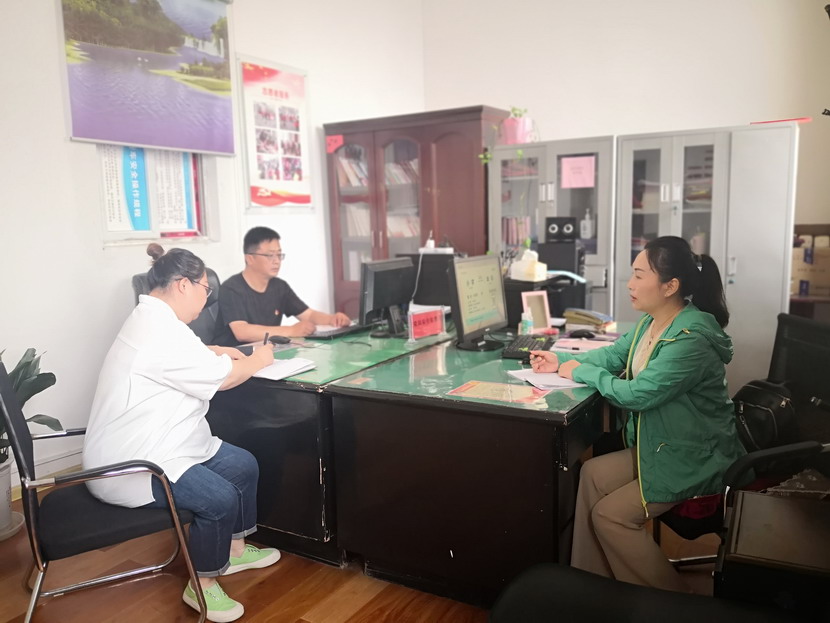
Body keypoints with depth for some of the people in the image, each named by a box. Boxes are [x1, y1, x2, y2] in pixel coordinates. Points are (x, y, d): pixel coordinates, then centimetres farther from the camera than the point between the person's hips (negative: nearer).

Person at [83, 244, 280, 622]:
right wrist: (257, 360, -1)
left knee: (244, 465, 8)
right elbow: (222, 378, -19)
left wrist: (212, 352, 15)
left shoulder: (152, 320, 10)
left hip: (157, 445, 11)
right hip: (128, 464, -11)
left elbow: (183, 361, 31)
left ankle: (234, 549, 27)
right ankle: (202, 586, -1)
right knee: (219, 498, -24)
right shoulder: (161, 332, -26)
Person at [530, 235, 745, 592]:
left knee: (610, 515, -10)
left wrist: (581, 372, -15)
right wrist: (561, 360, 0)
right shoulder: (651, 322, 1)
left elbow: (637, 394, -28)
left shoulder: (692, 338, -29)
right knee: (592, 474, -1)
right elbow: (613, 355, 12)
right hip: (659, 445, 9)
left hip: (694, 459, -9)